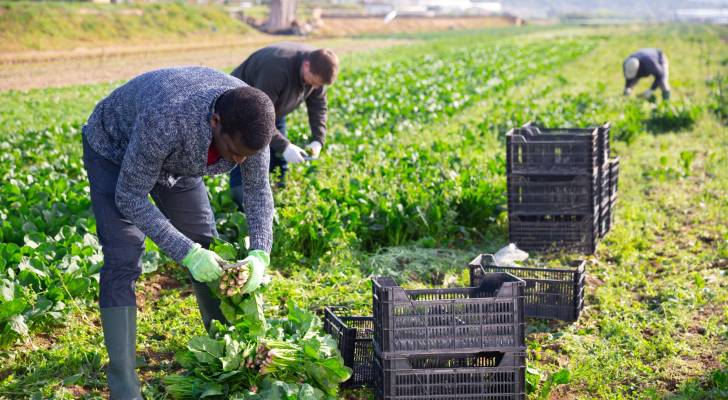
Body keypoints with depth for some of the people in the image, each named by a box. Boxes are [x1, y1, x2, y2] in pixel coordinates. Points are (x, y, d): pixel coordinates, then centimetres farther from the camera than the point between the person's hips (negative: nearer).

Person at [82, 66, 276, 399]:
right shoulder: (166, 119, -45)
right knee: (122, 261, -17)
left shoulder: (250, 121, -27)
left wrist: (260, 253, -27)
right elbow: (130, 198, -34)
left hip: (175, 158, 6)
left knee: (206, 247, 5)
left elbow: (257, 189, -12)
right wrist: (186, 253, -38)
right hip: (115, 151, -5)